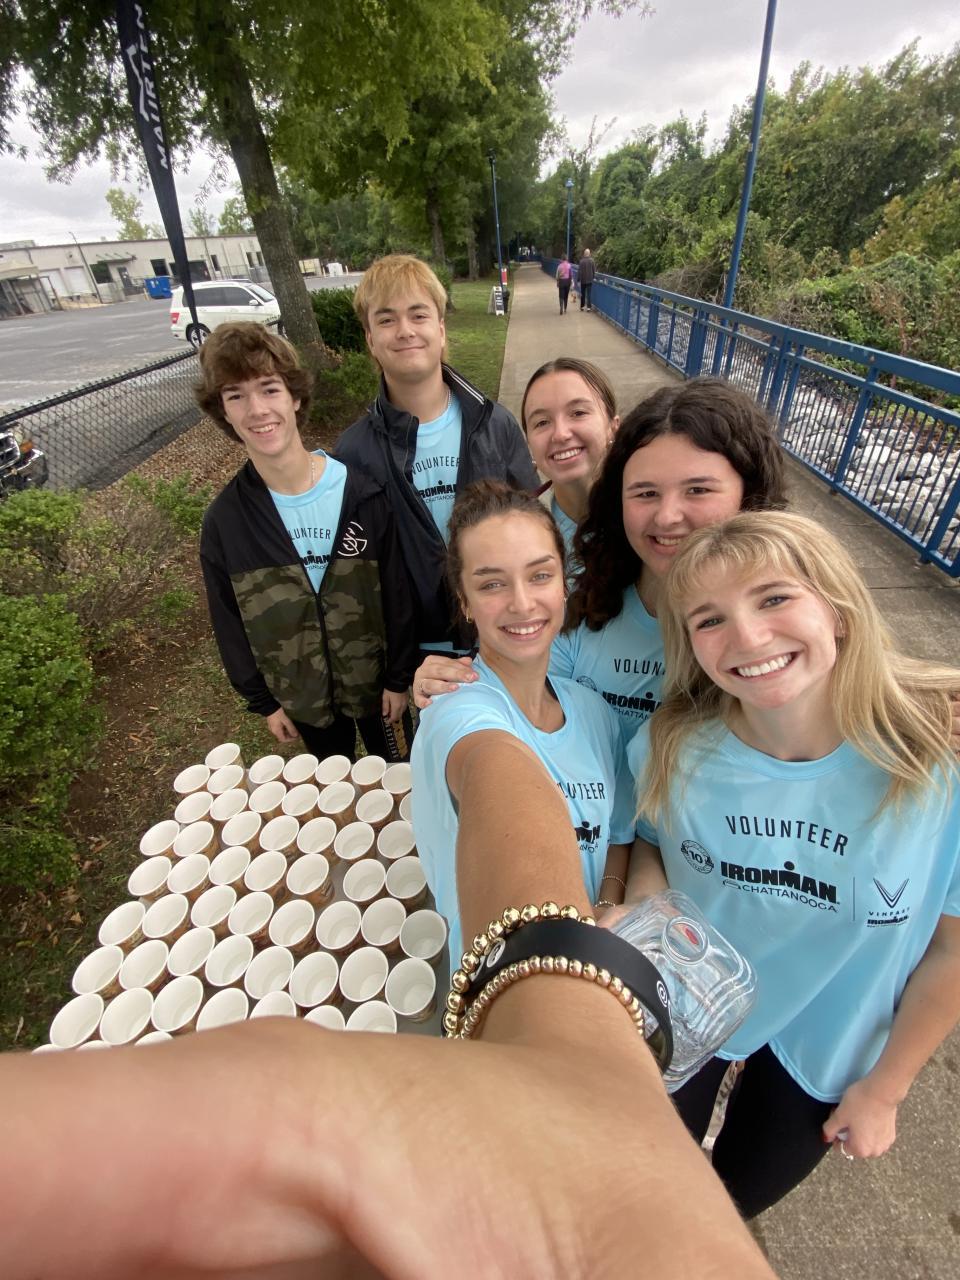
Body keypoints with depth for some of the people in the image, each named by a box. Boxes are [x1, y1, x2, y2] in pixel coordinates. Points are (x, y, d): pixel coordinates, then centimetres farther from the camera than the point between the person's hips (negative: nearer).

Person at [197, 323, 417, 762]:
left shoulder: (361, 492, -17)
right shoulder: (223, 520, -12)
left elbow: (397, 594, -11)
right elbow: (229, 623, -2)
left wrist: (399, 677, -7)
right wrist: (261, 700, 2)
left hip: (372, 677, -1)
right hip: (299, 695, 2)